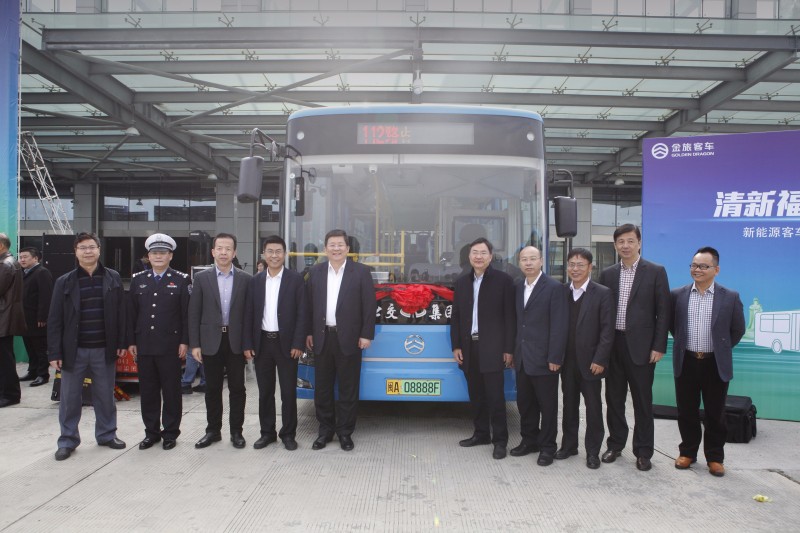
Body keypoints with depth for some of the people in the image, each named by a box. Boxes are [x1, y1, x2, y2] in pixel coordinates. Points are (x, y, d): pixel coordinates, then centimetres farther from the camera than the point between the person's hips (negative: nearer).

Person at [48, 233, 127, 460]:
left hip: (104, 349, 1)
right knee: (70, 398, 7)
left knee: (105, 396, 12)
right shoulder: (64, 282, 0)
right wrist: (54, 352, -5)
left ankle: (107, 434, 27)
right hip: (74, 350, 0)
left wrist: (121, 343, 0)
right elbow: (55, 320, -1)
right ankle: (68, 440, 22)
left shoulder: (113, 278, 2)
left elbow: (120, 313, 4)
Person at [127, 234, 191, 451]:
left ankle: (170, 433, 17)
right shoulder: (138, 279, 9)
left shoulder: (181, 280, -1)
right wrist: (131, 341, 5)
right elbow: (131, 313, 10)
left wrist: (184, 342, -8)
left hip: (170, 346, -3)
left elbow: (187, 314, -3)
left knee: (171, 391, 5)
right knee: (148, 391, 10)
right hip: (144, 345, 3)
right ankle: (151, 432, 23)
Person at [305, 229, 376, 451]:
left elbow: (369, 305, -4)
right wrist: (309, 333, 4)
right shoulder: (315, 272, 7)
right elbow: (308, 305, 9)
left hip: (349, 338, -3)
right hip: (322, 337, 3)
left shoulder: (361, 272, -2)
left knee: (348, 388, 5)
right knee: (323, 387, 10)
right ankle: (325, 430, 23)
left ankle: (345, 432, 17)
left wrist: (366, 334, -9)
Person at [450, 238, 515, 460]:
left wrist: (509, 349, -9)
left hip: (492, 348, -4)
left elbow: (510, 316, -5)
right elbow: (455, 316, 11)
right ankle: (481, 433, 26)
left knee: (495, 396, -1)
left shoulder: (503, 280, -3)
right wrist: (456, 346, 4)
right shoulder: (461, 282, 10)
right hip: (469, 347, 5)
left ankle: (500, 440, 10)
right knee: (476, 395, 13)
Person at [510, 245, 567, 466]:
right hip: (522, 357, 6)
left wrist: (555, 358, -16)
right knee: (525, 402, 15)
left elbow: (559, 326, -13)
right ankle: (529, 440, 30)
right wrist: (514, 351, 9)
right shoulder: (518, 287, 9)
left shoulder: (554, 288, -10)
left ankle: (547, 447, 19)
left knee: (547, 405, 6)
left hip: (544, 359, -6)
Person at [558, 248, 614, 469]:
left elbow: (607, 330, -9)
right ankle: (569, 445, 27)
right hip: (567, 362, 4)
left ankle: (593, 451, 18)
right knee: (569, 405, 14)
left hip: (590, 362, -3)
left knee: (593, 408, 6)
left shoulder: (602, 293, -6)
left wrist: (600, 360, -14)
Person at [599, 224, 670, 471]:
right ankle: (615, 444, 26)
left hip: (641, 346, -3)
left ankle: (643, 452, 18)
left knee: (642, 401, 6)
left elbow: (663, 312, -4)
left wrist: (659, 346, -9)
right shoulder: (607, 274, 7)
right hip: (613, 345, 3)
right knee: (614, 399, 12)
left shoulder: (656, 272, -2)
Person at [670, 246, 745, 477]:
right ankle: (687, 452, 27)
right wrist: (683, 343, 7)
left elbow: (737, 330, 6)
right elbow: (671, 324, 11)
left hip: (716, 365, -1)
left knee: (715, 414, 10)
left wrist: (721, 348, 6)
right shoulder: (677, 295, -1)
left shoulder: (730, 297, -3)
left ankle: (715, 457, 24)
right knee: (686, 412, 11)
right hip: (686, 363, 1)